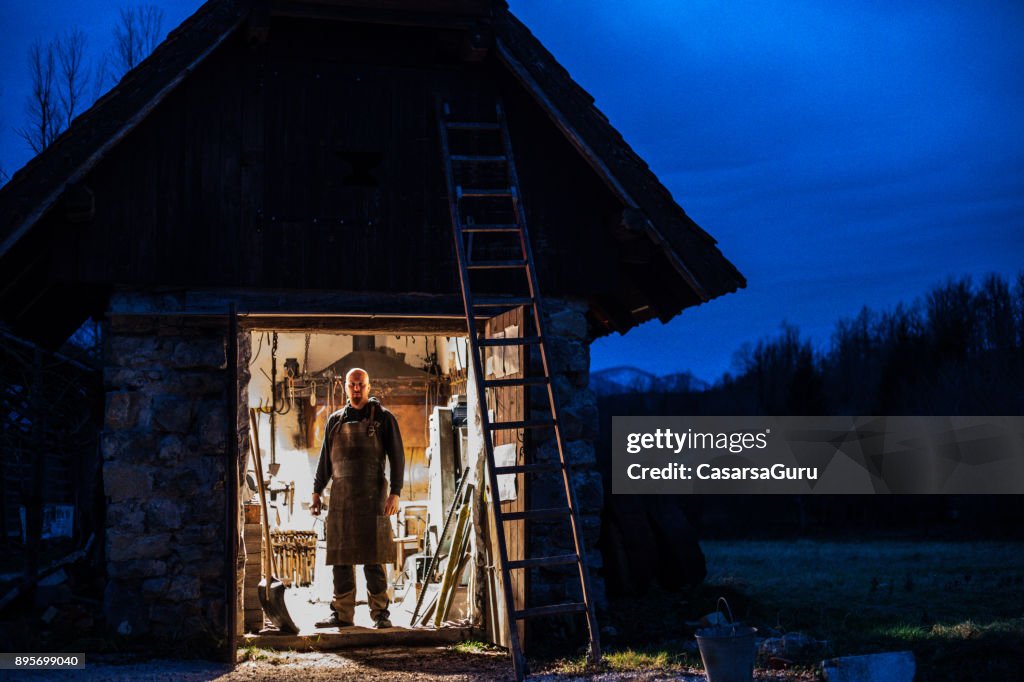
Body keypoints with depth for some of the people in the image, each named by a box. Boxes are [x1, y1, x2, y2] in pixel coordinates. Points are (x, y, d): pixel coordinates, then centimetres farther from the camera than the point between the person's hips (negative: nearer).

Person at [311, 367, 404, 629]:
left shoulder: (383, 418, 4)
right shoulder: (335, 420, 15)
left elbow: (397, 458, 0)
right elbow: (325, 459, 19)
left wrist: (395, 493, -9)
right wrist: (317, 492, 13)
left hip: (372, 496, -3)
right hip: (341, 497, 4)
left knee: (374, 558, -3)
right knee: (341, 558, 3)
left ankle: (380, 612, 2)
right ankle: (342, 614, 7)